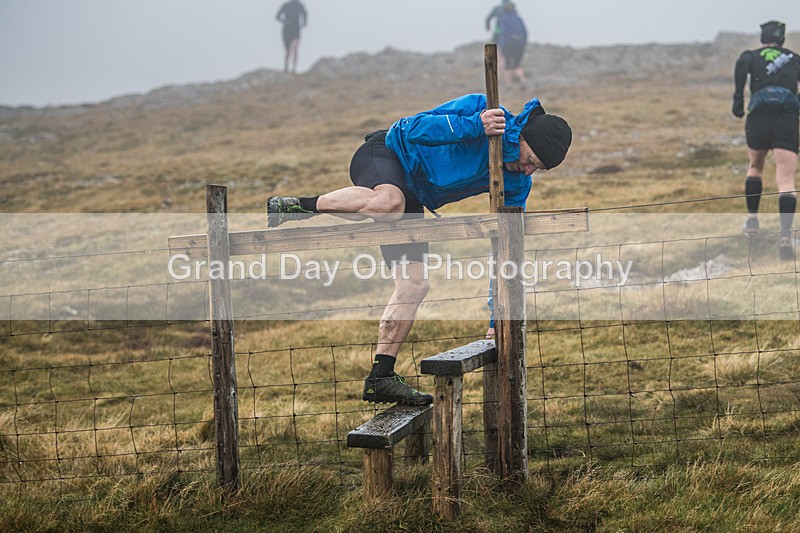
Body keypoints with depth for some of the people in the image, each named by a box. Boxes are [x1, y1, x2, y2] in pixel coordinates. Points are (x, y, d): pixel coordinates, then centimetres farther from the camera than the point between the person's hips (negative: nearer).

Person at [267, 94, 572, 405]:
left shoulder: (517, 185, -3)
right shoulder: (480, 107, -20)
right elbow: (415, 130, -26)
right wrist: (474, 126, -36)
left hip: (412, 198, 7)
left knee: (415, 284, -5)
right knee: (389, 203, -42)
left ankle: (380, 378, 1)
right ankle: (296, 206, -26)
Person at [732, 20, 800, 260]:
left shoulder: (752, 56, 12)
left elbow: (741, 64, -10)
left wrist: (738, 102, -8)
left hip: (759, 118, 0)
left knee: (755, 167, 29)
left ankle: (752, 221, 31)